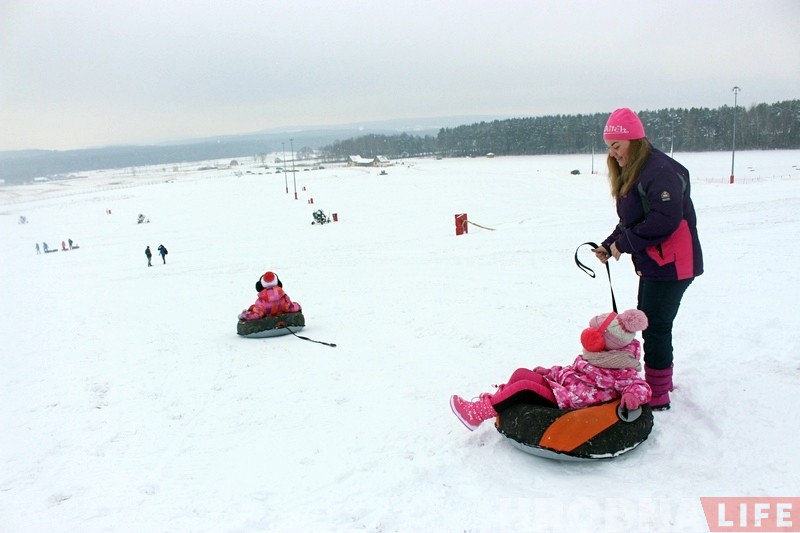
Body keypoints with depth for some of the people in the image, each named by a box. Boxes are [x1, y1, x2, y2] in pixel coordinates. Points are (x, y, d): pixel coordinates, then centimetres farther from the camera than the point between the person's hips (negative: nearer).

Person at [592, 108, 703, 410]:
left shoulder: (660, 170, -19)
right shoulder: (631, 173, 13)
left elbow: (667, 219, -28)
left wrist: (624, 243, -20)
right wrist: (609, 246, 3)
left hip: (671, 264, -10)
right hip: (652, 264, 10)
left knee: (655, 327, -4)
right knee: (650, 324, 18)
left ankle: (658, 396, 8)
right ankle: (661, 381, 36)